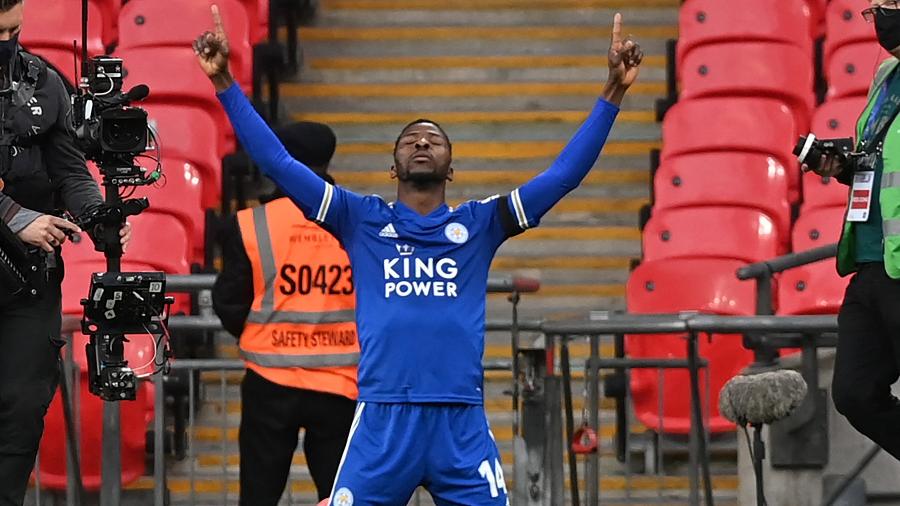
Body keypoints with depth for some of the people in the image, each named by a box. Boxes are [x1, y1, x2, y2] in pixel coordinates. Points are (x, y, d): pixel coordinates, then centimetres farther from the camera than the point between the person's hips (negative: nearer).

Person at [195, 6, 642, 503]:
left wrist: (612, 92, 1)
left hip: (462, 425, 1)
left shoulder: (478, 223, 12)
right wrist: (224, 83, 0)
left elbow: (564, 173, 8)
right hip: (382, 422, -1)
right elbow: (277, 162, 7)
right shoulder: (362, 221, 10)